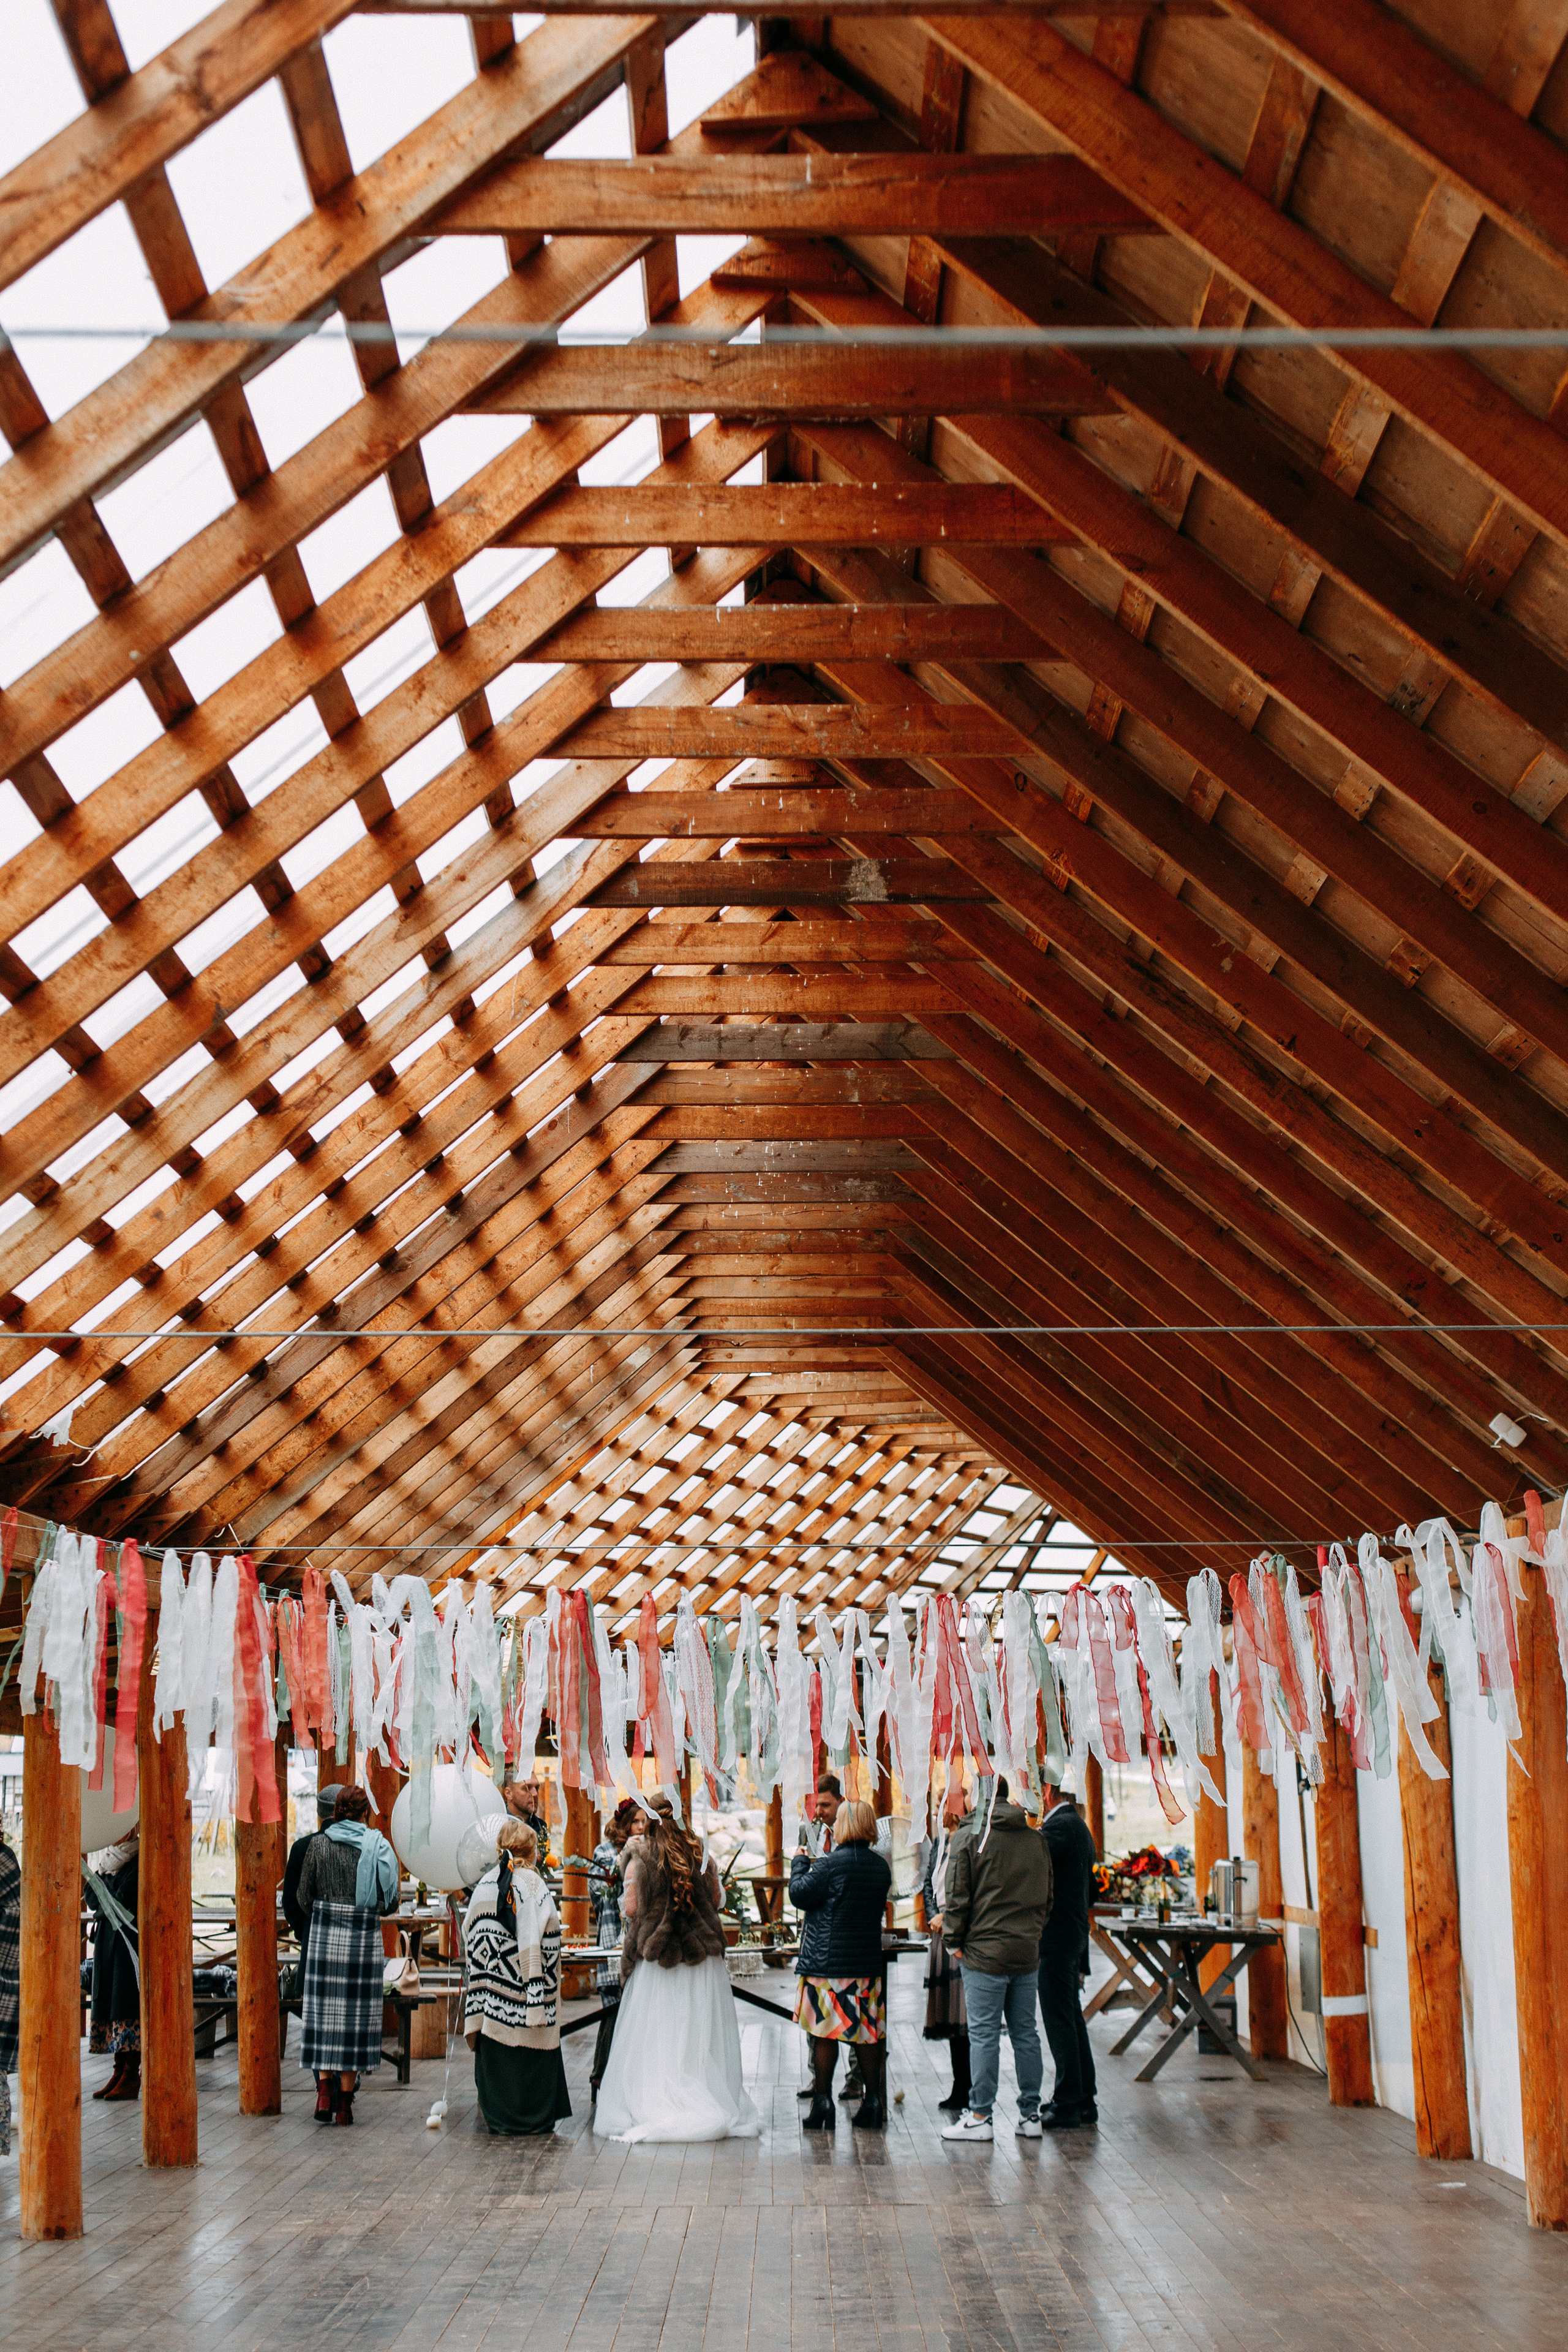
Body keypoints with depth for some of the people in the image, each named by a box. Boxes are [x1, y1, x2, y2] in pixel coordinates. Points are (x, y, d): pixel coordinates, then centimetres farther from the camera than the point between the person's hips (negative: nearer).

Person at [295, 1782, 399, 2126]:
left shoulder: (319, 1845, 1)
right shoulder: (377, 1846, -2)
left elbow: (304, 1897, 4)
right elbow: (391, 1901, 0)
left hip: (325, 1933, 1)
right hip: (364, 1936, -1)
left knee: (324, 2008, 9)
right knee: (355, 2011, 4)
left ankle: (324, 2090, 1)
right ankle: (345, 2102, 6)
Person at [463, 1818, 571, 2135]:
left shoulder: (485, 1884, 4)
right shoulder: (532, 1884, -10)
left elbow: (470, 1935, 7)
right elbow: (538, 1946, -14)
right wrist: (539, 1994, -12)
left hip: (492, 1992, 5)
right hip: (521, 1988, -5)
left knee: (495, 2053, 11)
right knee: (527, 2056, 4)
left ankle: (497, 2117, 17)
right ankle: (525, 2120, 8)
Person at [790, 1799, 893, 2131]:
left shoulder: (833, 1864, -14)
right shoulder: (881, 1866, 6)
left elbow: (799, 1894, -9)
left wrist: (800, 1862, 8)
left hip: (828, 1960, -6)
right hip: (870, 1961, 6)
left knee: (825, 2032, 1)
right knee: (869, 2031, 10)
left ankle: (823, 2102, 3)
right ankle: (873, 2101, 12)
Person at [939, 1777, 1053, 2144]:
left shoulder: (968, 1839, -7)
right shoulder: (1037, 1841, 9)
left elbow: (957, 1899, -8)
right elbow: (1047, 1898, 15)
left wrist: (954, 1942, 2)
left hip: (985, 1952, -5)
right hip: (1028, 1952, 5)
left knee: (984, 2035, -1)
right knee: (1026, 2033, 10)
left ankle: (979, 2117, 1)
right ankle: (1030, 2115, 13)